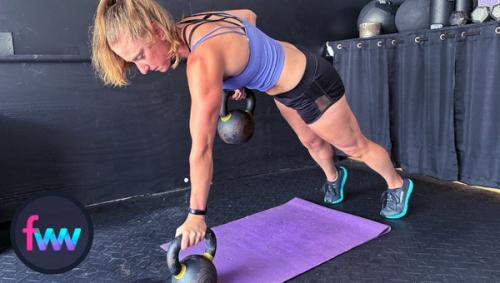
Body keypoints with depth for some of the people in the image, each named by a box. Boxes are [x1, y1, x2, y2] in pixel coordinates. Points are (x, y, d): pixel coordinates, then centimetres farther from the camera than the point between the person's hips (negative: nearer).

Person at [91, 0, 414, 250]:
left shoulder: (202, 61, -38)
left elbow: (202, 148, -35)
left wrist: (196, 215, -25)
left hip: (312, 85, -8)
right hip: (292, 72, 8)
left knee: (356, 146, 17)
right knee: (313, 142, 31)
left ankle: (398, 185, 45)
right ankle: (334, 177, 61)